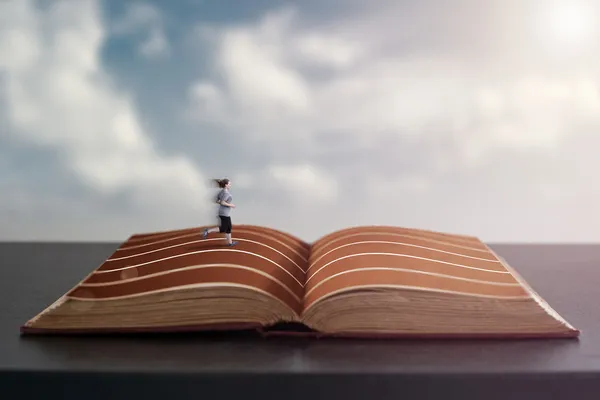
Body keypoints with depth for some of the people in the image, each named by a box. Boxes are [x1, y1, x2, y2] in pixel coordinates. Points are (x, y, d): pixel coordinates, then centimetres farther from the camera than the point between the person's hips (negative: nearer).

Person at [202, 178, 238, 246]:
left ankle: (230, 242, 19)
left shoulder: (222, 191, 9)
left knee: (228, 228, 14)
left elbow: (217, 201, 14)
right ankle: (208, 231, -3)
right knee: (223, 229, -3)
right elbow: (222, 202, -26)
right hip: (225, 213, -10)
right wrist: (230, 205, -16)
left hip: (224, 213, 10)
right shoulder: (226, 193, -18)